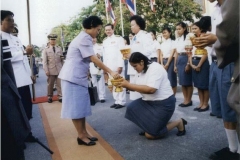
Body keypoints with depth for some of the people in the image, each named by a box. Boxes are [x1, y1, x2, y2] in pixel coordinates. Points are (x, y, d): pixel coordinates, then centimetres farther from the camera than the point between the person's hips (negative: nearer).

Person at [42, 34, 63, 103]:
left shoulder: (59, 48, 10)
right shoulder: (46, 50, 5)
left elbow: (62, 59, 11)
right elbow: (44, 61, 0)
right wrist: (46, 71, -8)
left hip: (59, 69, 1)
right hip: (51, 70, -1)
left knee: (60, 84, -1)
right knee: (50, 84, 7)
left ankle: (60, 97, 6)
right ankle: (50, 97, 19)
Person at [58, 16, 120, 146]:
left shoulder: (84, 38, 18)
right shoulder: (84, 38, -13)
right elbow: (93, 59, -20)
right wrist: (111, 72, -20)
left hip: (78, 77, 10)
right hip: (73, 77, -10)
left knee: (81, 105, 11)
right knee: (76, 106, -4)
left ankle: (84, 133, 18)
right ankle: (81, 136, 4)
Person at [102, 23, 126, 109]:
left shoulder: (119, 38, -1)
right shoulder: (104, 41, 16)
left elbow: (121, 52, -9)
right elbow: (104, 54, 16)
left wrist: (120, 65, -16)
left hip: (117, 65, -6)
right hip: (109, 66, 6)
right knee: (112, 84, 8)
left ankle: (121, 102, 4)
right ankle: (117, 101, 17)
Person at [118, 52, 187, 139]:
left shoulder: (155, 68, -22)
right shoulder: (140, 70, 5)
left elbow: (150, 89, -34)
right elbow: (135, 87, 7)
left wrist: (128, 85, -31)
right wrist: (125, 84, -15)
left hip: (163, 103, -9)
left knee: (150, 134, -8)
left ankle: (179, 123, 9)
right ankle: (149, 125, 14)